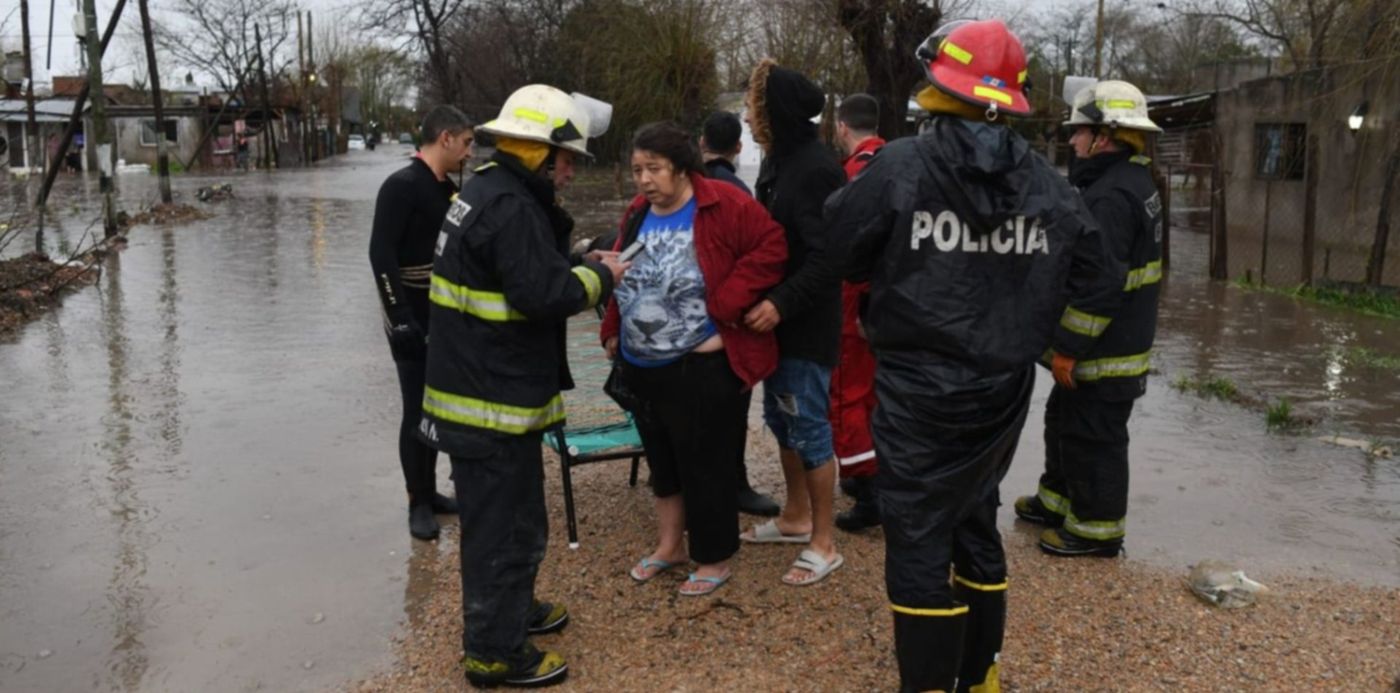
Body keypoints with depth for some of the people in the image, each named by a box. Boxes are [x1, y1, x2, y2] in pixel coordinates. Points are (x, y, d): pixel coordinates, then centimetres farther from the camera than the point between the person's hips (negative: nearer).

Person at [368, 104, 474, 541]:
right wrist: (400, 319, -24)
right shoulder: (402, 186, -15)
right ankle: (418, 503, 11)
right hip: (412, 321, -8)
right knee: (418, 410, -2)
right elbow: (381, 255, -21)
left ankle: (430, 492, 26)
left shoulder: (447, 189, 10)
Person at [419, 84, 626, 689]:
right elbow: (546, 293, -26)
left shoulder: (489, 191, 12)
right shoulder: (510, 208, -22)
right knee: (504, 523, 1)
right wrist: (598, 276, -10)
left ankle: (510, 607, 42)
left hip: (481, 388, 11)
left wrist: (582, 263, 6)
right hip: (493, 398, -11)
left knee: (510, 514, 25)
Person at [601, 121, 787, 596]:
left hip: (703, 368, -7)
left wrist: (725, 305, -22)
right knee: (662, 459, 20)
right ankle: (670, 545, 38)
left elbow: (771, 248, -20)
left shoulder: (725, 206, -15)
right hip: (641, 367, 7)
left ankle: (714, 559, 22)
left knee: (707, 465, 5)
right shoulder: (638, 215, 7)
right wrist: (613, 331, 11)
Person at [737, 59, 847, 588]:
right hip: (776, 317, 10)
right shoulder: (776, 163, 10)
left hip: (807, 326, -10)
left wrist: (782, 303, -28)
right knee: (780, 418, 19)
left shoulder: (815, 171, -19)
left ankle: (823, 544, 11)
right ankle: (796, 517, 35)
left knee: (808, 427, -1)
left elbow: (826, 257, -24)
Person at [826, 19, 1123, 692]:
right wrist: (1054, 343, 18)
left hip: (919, 388, -5)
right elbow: (1100, 277, 7)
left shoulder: (899, 166, -13)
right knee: (975, 521, 21)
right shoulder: (1045, 183, 1)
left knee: (919, 538, 3)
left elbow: (841, 250, -2)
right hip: (1002, 388, 6)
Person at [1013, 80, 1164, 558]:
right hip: (1119, 339, 11)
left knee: (1092, 438, 2)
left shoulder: (1110, 195, -23)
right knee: (1064, 421, 22)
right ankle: (1058, 500, 37)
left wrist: (1069, 347, -23)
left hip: (1104, 352, -11)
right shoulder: (1132, 182, 12)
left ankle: (1097, 529, 15)